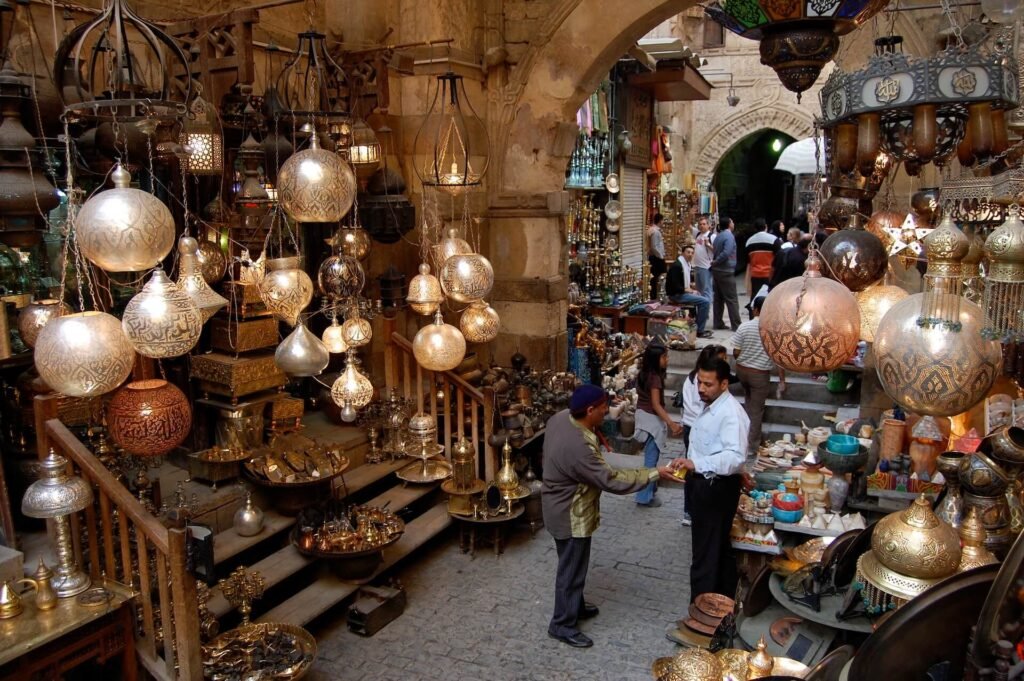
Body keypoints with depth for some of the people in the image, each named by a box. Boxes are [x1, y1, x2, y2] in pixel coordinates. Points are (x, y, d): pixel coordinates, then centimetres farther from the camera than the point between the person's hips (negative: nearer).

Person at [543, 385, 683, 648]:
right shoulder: (578, 447, -37)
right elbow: (611, 480, -30)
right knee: (572, 569, 8)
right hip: (571, 515, -10)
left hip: (563, 506, 10)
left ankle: (575, 606, 45)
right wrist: (655, 473, -25)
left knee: (574, 564, 26)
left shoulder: (561, 418, -9)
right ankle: (562, 625, 25)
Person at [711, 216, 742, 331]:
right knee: (731, 299, -5)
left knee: (718, 298, 11)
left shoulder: (718, 236, 12)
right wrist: (715, 262, -13)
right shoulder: (729, 236, -15)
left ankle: (718, 323, 13)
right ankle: (736, 325, -4)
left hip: (717, 270, 8)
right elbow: (726, 253, -24)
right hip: (726, 271, -8)